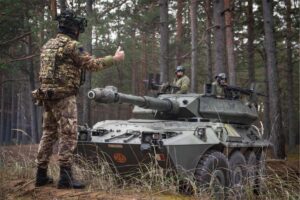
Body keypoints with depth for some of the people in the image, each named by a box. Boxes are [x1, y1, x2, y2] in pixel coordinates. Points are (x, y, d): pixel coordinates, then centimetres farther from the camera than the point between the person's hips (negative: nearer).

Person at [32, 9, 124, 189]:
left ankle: (42, 175, 18)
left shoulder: (48, 45, 16)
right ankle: (65, 177, -5)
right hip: (64, 96, -9)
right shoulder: (71, 45, -10)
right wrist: (115, 59, -3)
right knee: (68, 136, -5)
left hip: (47, 95, 9)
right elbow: (92, 64, -13)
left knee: (49, 134, 14)